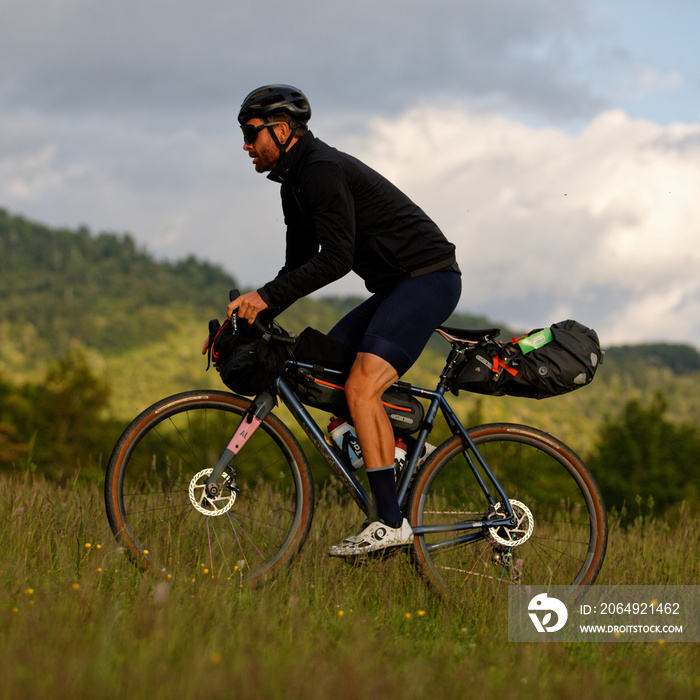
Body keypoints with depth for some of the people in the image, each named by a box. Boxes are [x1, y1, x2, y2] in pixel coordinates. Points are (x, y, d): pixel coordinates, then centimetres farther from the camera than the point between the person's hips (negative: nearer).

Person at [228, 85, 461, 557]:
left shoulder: (323, 170, -17)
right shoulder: (297, 181, 15)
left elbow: (334, 260, -26)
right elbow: (300, 266, 19)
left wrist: (265, 296, -26)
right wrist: (251, 312, 9)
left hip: (428, 279, -10)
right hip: (397, 287, 10)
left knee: (361, 388, -21)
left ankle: (391, 522, -22)